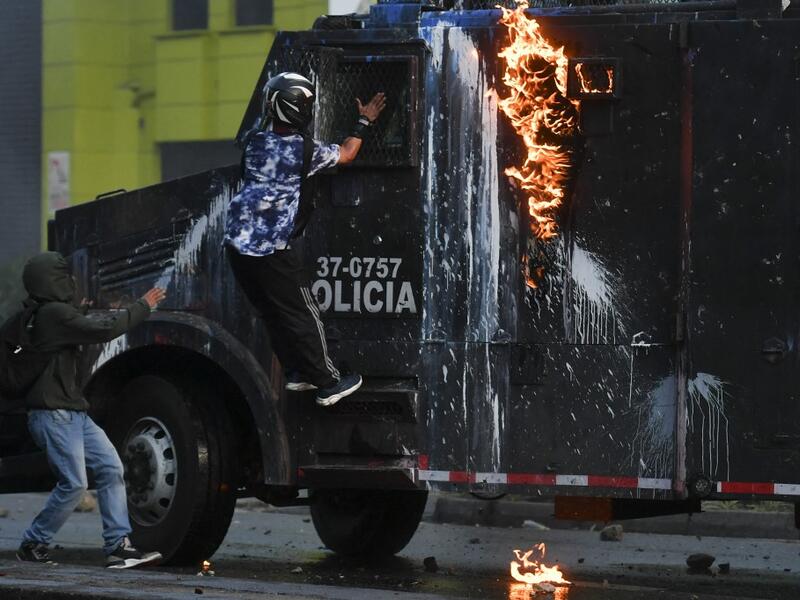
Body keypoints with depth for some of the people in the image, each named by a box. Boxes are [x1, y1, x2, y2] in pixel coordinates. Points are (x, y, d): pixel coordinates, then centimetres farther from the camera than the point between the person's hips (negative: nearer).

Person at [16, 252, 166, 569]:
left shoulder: (47, 315, 17)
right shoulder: (54, 314, -15)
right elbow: (104, 330, -21)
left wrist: (80, 312, 33)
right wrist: (143, 307, -11)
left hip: (73, 414, 11)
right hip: (54, 415, -11)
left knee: (110, 468, 2)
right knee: (74, 483, -12)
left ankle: (118, 546, -1)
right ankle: (33, 545, 2)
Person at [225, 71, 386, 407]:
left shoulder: (255, 140, 2)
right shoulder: (303, 150, -13)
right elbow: (346, 154, 4)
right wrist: (364, 123, 18)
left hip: (239, 245, 6)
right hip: (273, 250, -6)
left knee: (273, 314, 18)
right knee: (303, 316, 4)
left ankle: (296, 373, 28)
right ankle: (328, 384, 11)